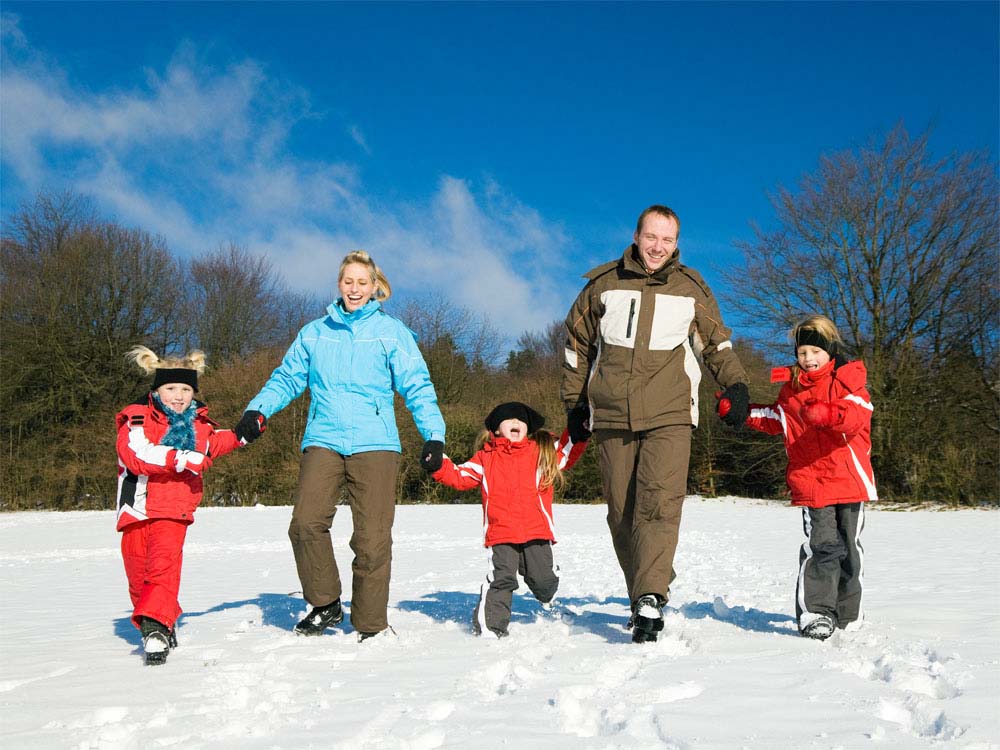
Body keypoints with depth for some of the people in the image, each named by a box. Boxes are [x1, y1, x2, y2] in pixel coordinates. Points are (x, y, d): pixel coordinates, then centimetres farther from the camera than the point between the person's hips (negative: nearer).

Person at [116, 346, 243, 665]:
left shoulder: (198, 424, 12)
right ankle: (165, 623, 25)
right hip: (138, 508, -1)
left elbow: (214, 444, 37)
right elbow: (139, 456, -23)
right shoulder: (137, 420, -5)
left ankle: (155, 626, -27)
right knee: (139, 575, 7)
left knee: (164, 564, -20)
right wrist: (186, 460, -24)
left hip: (174, 510, 1)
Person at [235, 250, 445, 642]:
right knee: (306, 522, -18)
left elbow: (417, 386, 5)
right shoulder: (314, 333, 17)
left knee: (372, 538, -5)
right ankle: (325, 604, 1)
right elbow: (287, 378, 18)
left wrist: (434, 434, -6)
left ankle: (370, 624, 8)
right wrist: (257, 410, 1)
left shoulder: (392, 332, 10)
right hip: (323, 441, 2)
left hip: (374, 444, -2)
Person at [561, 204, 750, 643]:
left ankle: (650, 600, -22)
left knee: (659, 503, -18)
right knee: (622, 511, 3)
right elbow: (577, 343, 18)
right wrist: (574, 403, 17)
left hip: (669, 416, -1)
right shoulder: (603, 284, 8)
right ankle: (643, 596, 16)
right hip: (611, 417, 2)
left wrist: (736, 386, 5)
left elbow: (717, 344, 20)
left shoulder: (691, 289, 9)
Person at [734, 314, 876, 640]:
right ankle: (815, 612, -8)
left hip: (849, 478, -1)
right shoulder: (792, 386, 11)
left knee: (849, 546, 10)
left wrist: (827, 414, -37)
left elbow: (857, 415, -18)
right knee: (821, 544, -12)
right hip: (810, 480, 1)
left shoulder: (849, 379, -1)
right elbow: (774, 419, 22)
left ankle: (848, 613, 23)